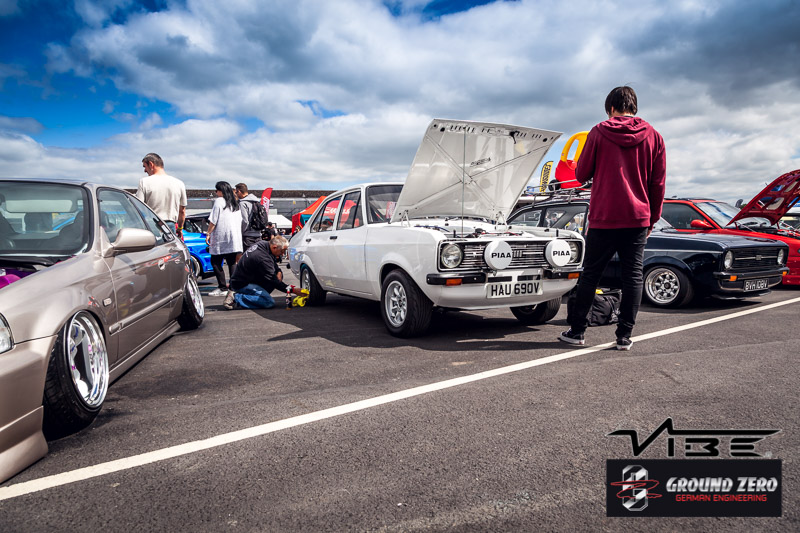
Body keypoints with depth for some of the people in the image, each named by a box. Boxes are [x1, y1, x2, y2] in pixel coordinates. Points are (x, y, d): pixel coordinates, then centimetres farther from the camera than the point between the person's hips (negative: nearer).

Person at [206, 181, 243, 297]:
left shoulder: (219, 201, -5)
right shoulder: (235, 203, 16)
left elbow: (213, 221, -10)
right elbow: (239, 221, 18)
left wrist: (208, 234, -2)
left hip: (220, 238, -7)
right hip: (234, 238, 7)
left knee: (215, 262, -1)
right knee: (232, 263, 7)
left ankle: (223, 287, -6)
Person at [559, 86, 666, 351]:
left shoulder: (599, 132, -1)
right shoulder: (653, 136, 6)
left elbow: (581, 174, 3)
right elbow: (658, 184, 7)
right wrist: (652, 219, 15)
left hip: (603, 219, -1)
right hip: (638, 218, 2)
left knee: (590, 274, 8)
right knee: (632, 276, 6)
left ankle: (576, 330, 13)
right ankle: (624, 336, 7)